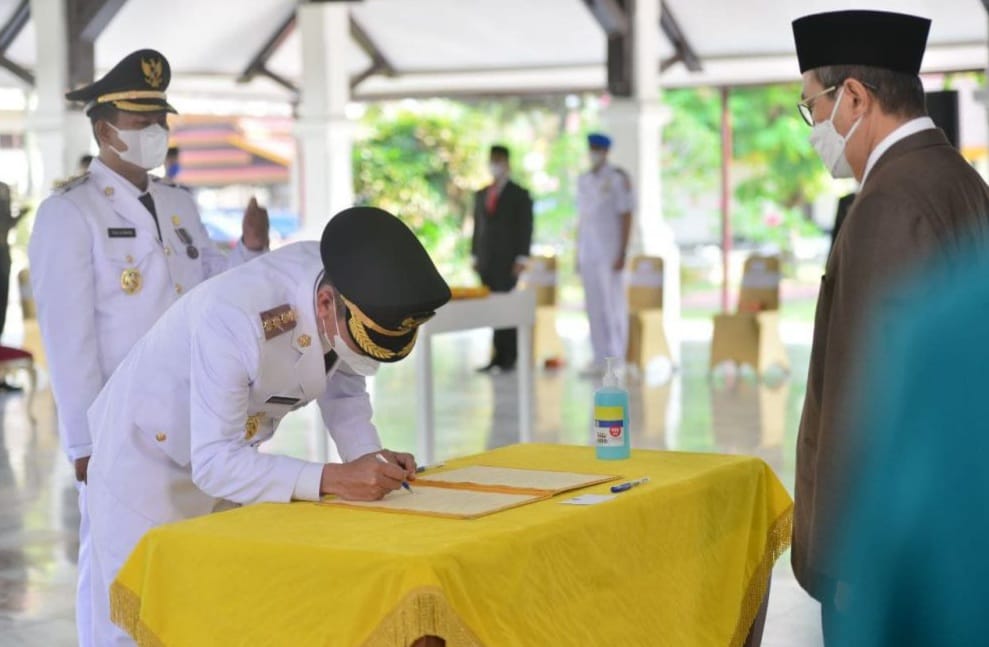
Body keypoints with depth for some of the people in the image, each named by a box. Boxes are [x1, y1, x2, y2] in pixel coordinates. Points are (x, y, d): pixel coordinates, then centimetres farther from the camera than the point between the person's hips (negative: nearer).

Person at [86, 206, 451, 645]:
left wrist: (371, 457, -18)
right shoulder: (234, 319, -38)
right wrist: (332, 479, -41)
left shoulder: (357, 302, -19)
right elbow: (213, 463, -35)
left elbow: (343, 390, 0)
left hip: (228, 457, 6)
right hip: (146, 458, -6)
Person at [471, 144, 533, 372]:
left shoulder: (519, 195, 1)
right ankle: (501, 356, 5)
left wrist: (521, 259, -11)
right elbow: (477, 226, 16)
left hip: (508, 260, -5)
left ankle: (507, 356, -7)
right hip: (486, 261, 5)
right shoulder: (481, 195, 16)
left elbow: (525, 228, -4)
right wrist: (475, 256, 9)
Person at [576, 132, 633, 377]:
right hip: (588, 252, 6)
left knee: (613, 304, -4)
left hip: (610, 251, -6)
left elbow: (626, 217, -9)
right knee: (594, 304, 6)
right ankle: (600, 358, 12)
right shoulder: (583, 180, 12)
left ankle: (616, 359, 1)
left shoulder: (617, 178, -7)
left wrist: (622, 254, -14)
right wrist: (578, 253, 13)